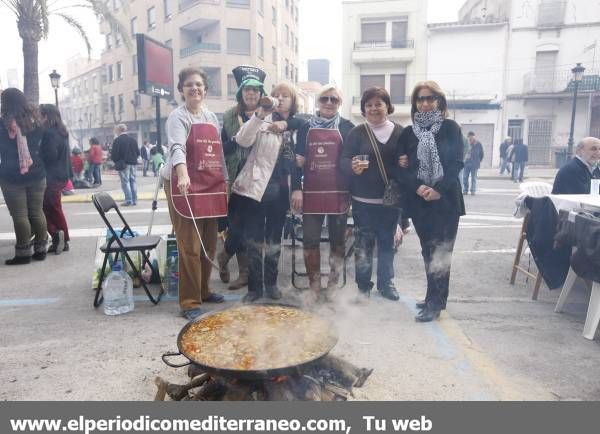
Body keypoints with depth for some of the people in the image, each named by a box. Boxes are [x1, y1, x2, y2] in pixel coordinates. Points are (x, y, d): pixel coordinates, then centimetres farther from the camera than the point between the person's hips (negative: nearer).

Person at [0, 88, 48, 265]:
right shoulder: (35, 120, 2)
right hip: (37, 174, 5)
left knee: (20, 215, 1)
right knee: (37, 212, 10)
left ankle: (23, 252, 7)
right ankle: (40, 249, 16)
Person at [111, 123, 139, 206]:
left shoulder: (117, 140, -9)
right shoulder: (133, 139, 8)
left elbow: (114, 154, -11)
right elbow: (138, 152, 9)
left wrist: (116, 161, 6)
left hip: (123, 164, -5)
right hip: (133, 163, 6)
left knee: (125, 182, -2)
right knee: (133, 181, 10)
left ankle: (128, 200, -6)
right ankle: (134, 200, 12)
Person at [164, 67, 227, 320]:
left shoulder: (212, 118, 16)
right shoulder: (178, 117, -6)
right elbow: (177, 148, -25)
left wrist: (224, 182, 14)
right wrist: (183, 176, -42)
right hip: (185, 185, -6)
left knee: (209, 244, 11)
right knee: (190, 246, -6)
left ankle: (204, 290, 26)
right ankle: (190, 301, 3)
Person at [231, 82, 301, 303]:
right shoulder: (263, 121, -1)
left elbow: (299, 160, 16)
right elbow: (242, 141, -18)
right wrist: (259, 115, -26)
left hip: (280, 191, 3)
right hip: (255, 188, -3)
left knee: (274, 239, 13)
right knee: (254, 240, 2)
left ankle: (271, 283, 27)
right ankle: (254, 286, 15)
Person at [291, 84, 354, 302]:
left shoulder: (347, 127, 2)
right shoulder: (307, 127, 8)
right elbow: (298, 160, 7)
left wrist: (351, 193, -5)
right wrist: (296, 188, -3)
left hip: (338, 193, -1)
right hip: (311, 192, 2)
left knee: (337, 240, 7)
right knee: (310, 240, 3)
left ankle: (332, 285, 21)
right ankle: (314, 286, 16)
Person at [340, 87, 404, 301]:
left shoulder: (400, 132, 3)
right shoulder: (357, 132, -2)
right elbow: (344, 160, -6)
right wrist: (353, 167, -27)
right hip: (364, 200, -2)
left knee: (387, 242, 14)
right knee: (363, 244, 2)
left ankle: (386, 282, 30)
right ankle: (363, 286, 18)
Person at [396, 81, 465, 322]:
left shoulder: (450, 128, 2)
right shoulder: (408, 133, 9)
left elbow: (457, 163, -6)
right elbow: (401, 168, 2)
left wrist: (439, 189, -18)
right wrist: (417, 187, -15)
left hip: (446, 200, -3)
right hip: (419, 201, 3)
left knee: (440, 252, -3)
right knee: (428, 252, 10)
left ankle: (434, 303, 4)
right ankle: (436, 298, 22)